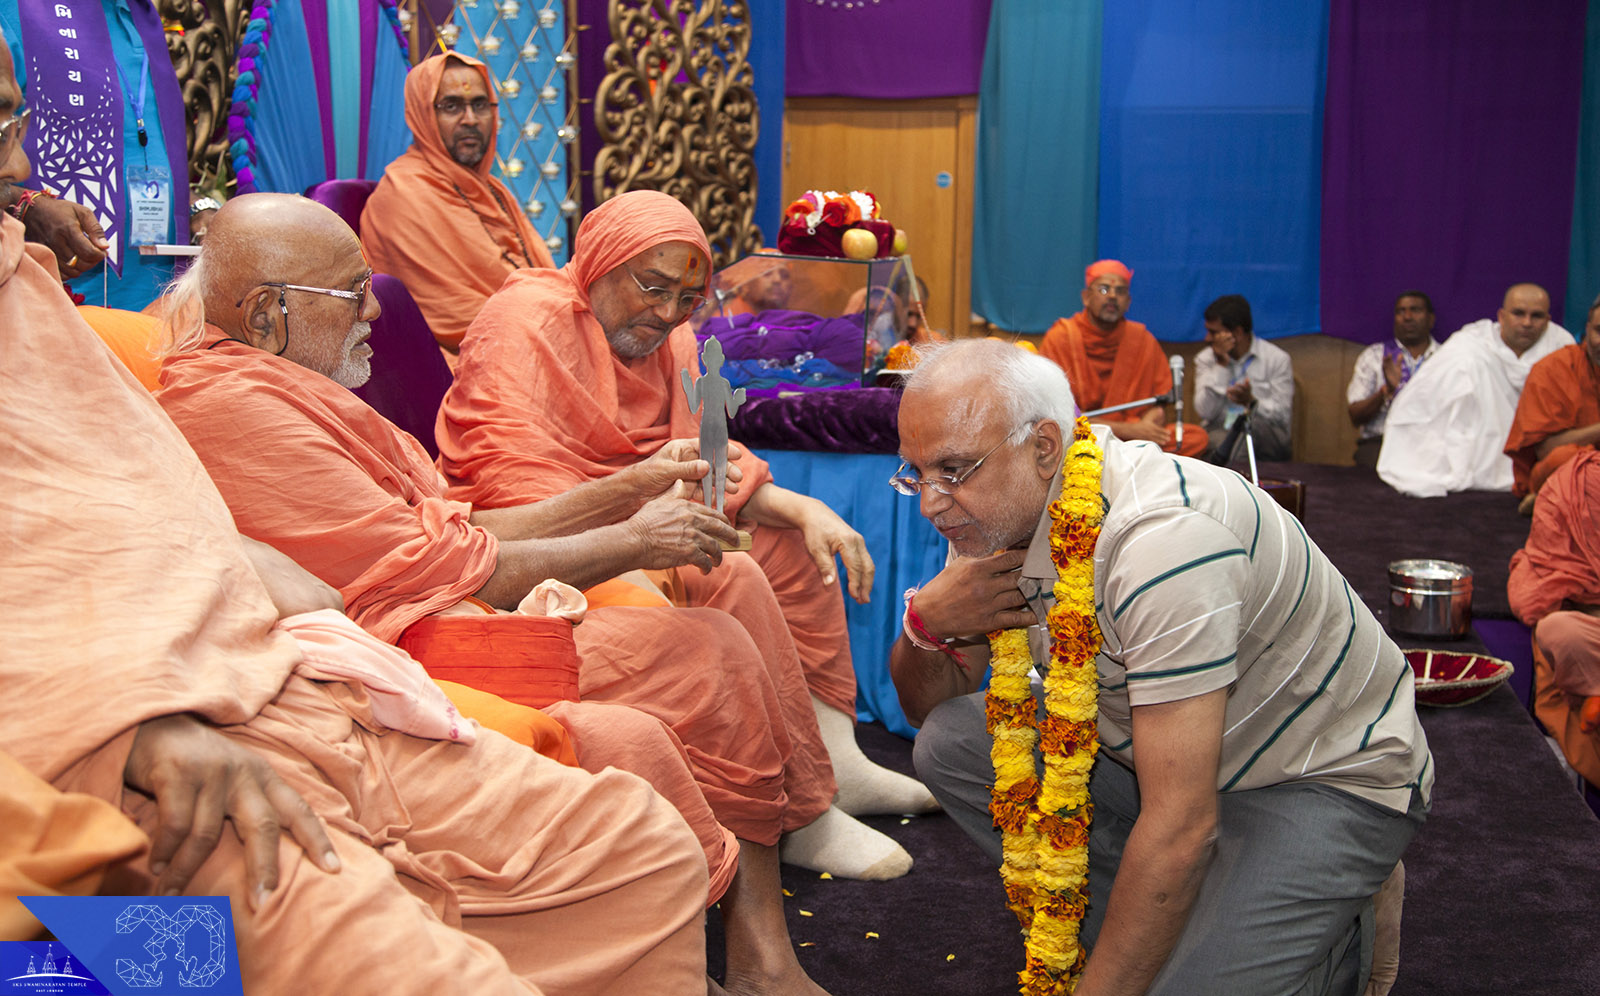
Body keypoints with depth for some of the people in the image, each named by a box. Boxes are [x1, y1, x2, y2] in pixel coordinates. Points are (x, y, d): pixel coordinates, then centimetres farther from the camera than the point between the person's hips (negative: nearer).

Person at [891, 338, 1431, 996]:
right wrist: (925, 625, -19)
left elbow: (1180, 827, -33)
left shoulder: (1163, 537, -33)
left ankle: (1325, 940, 4)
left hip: (1328, 776, -8)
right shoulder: (998, 506, -7)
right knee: (950, 743, -7)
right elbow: (929, 706, 3)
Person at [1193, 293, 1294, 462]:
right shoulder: (1205, 359, 11)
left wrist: (1251, 402, -23)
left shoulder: (1278, 359, 4)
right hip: (1219, 432, 0)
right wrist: (1221, 365, -7)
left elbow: (1283, 416, -4)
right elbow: (1205, 412, -4)